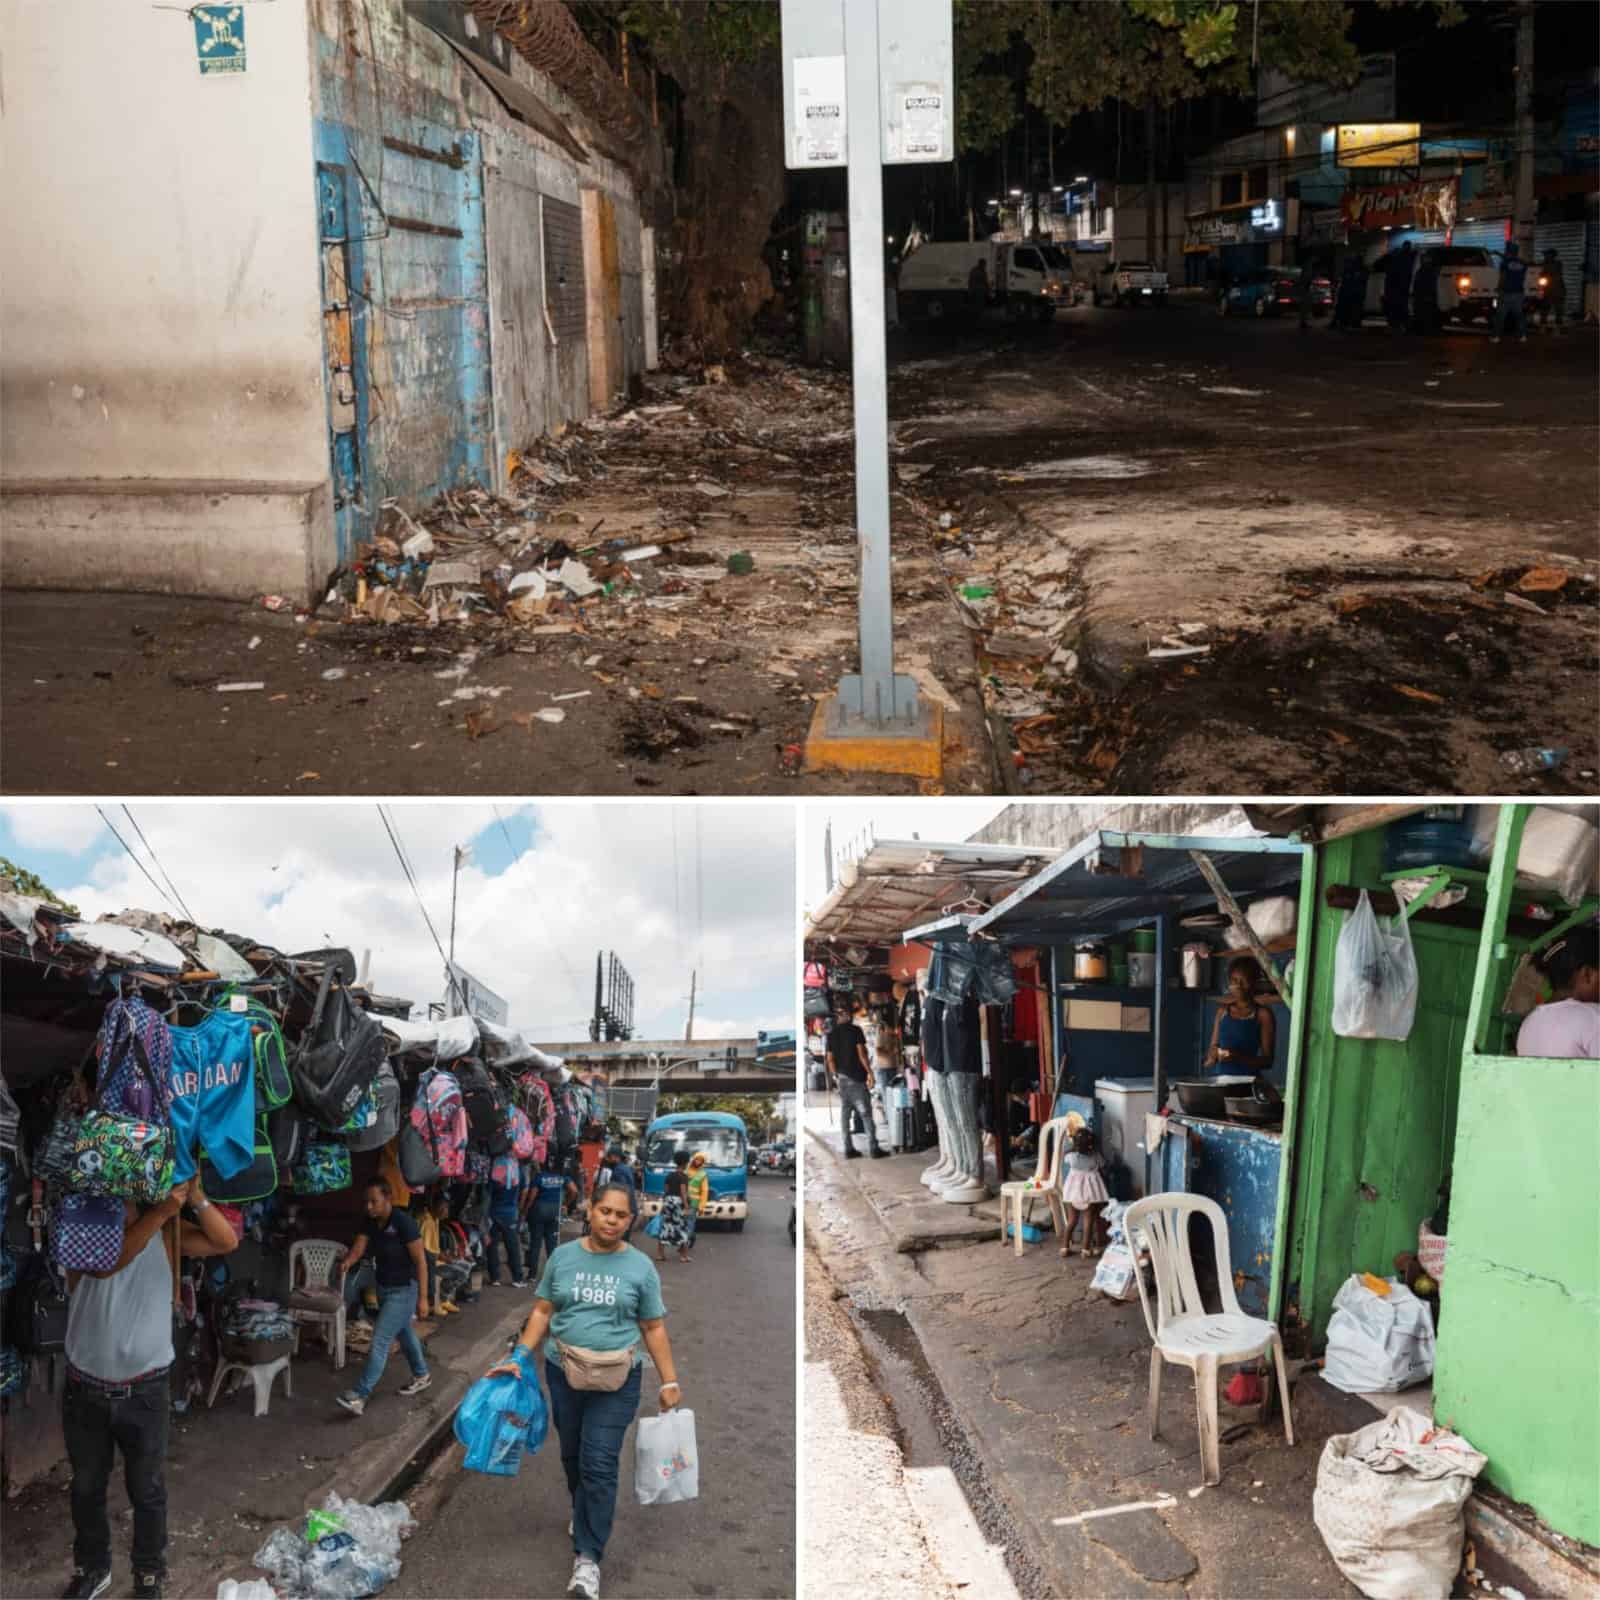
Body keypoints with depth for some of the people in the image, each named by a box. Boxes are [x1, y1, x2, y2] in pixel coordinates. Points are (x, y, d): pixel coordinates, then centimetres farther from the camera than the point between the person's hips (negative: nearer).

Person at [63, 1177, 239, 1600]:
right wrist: (161, 1212, -39)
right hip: (85, 1389, 0)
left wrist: (196, 1197, -28)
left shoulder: (165, 1230, -6)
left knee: (147, 1491, 11)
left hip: (145, 1391, 0)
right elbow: (104, 1265, -32)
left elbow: (226, 1242, -15)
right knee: (86, 1488, 18)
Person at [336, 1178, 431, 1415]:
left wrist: (422, 1298, -18)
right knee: (404, 1333, 23)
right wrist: (347, 1261, -34)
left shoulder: (403, 1223, -24)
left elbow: (420, 1261, -19)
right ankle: (422, 1375, 43)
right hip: (383, 1287, 8)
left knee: (380, 1341, -10)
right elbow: (358, 1248, -10)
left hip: (404, 1290, -8)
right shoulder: (371, 1223, -2)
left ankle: (360, 1396, -8)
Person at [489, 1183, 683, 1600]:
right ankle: (586, 1514, 43)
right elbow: (542, 1312, 4)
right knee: (572, 1456, 17)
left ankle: (587, 1557, -5)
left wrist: (669, 1381, -1)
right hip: (563, 1375, 3)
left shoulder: (640, 1267, -4)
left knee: (599, 1464, -8)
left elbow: (654, 1329, 1)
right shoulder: (562, 1257, -1)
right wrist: (520, 1358, -5)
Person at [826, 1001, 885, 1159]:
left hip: (841, 1078, 5)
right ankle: (874, 1147, -5)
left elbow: (830, 1059, 7)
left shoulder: (832, 1035, 8)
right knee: (865, 1113, -3)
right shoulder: (855, 1030, -6)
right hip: (856, 1077, -5)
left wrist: (835, 1076, 15)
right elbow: (861, 1053, -12)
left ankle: (849, 1149, 6)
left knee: (845, 1114, 7)